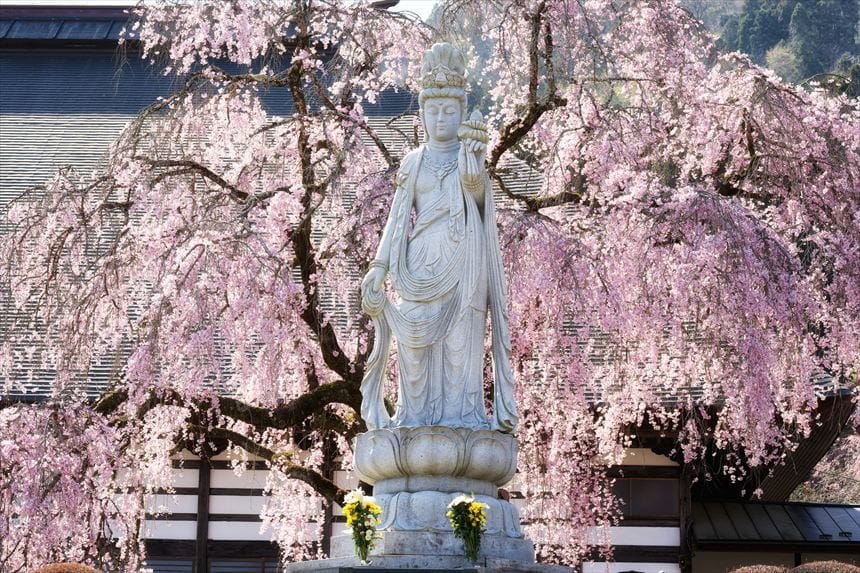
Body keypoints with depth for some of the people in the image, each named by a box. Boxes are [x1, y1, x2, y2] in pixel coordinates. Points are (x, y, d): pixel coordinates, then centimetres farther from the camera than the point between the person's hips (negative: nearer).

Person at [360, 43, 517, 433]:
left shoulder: (471, 156, 5)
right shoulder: (413, 163, 13)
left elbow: (472, 179, -19)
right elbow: (397, 218, 8)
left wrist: (474, 153, -41)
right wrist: (379, 267, -3)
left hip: (462, 261, -2)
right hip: (422, 264, 2)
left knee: (459, 343, -8)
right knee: (418, 347, -3)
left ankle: (460, 417, -9)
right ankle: (417, 418, -3)